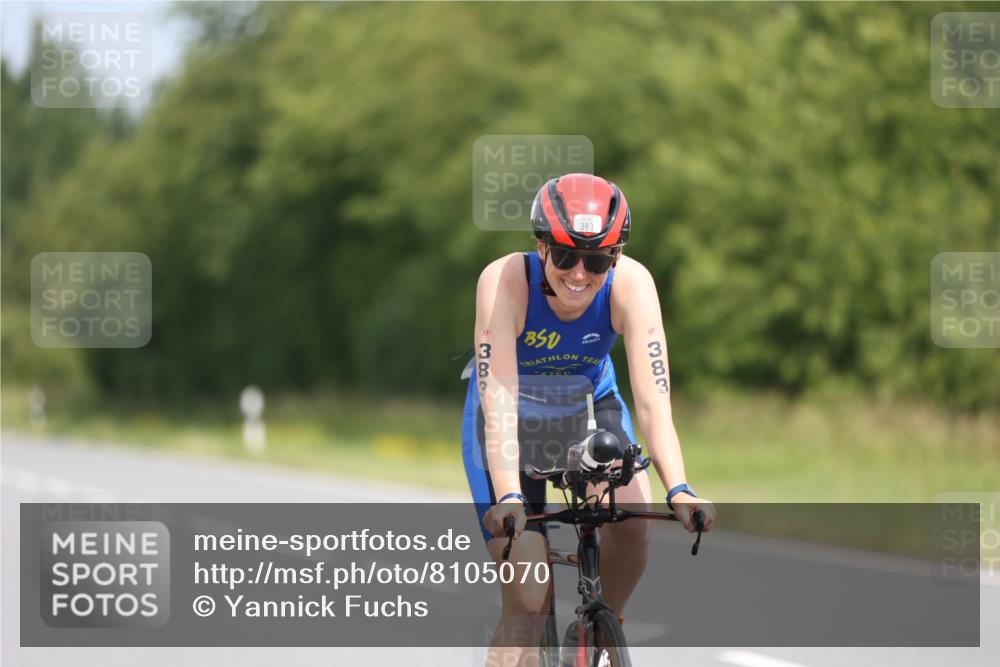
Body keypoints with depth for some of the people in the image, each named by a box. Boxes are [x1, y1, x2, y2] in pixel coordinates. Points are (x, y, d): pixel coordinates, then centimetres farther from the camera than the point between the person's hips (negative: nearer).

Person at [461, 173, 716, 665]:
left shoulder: (631, 284, -27)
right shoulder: (505, 281, -32)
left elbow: (652, 399, -34)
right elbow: (498, 399, -38)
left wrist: (678, 490, -47)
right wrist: (508, 497, -51)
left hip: (589, 407, 2)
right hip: (513, 420, -2)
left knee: (633, 521, -27)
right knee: (528, 604, -12)